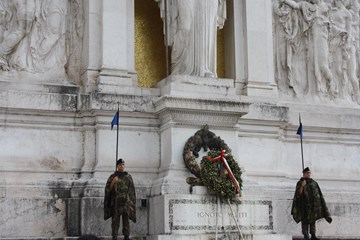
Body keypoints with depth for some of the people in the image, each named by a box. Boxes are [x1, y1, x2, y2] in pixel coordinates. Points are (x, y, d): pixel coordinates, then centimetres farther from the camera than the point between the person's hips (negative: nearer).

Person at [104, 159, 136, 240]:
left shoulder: (129, 177, 9)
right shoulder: (112, 176, 5)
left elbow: (132, 191, 11)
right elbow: (108, 189, 0)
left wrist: (132, 202, 5)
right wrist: (113, 182, -16)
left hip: (126, 201, 1)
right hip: (115, 201, -1)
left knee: (126, 219, -6)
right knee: (115, 220, -3)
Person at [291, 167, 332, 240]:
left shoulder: (314, 183, 13)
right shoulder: (300, 183, 2)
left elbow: (319, 194, 13)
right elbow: (299, 193, -8)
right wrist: (302, 186, -21)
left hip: (312, 204, 3)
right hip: (304, 204, -3)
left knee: (313, 220, 0)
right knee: (305, 220, -6)